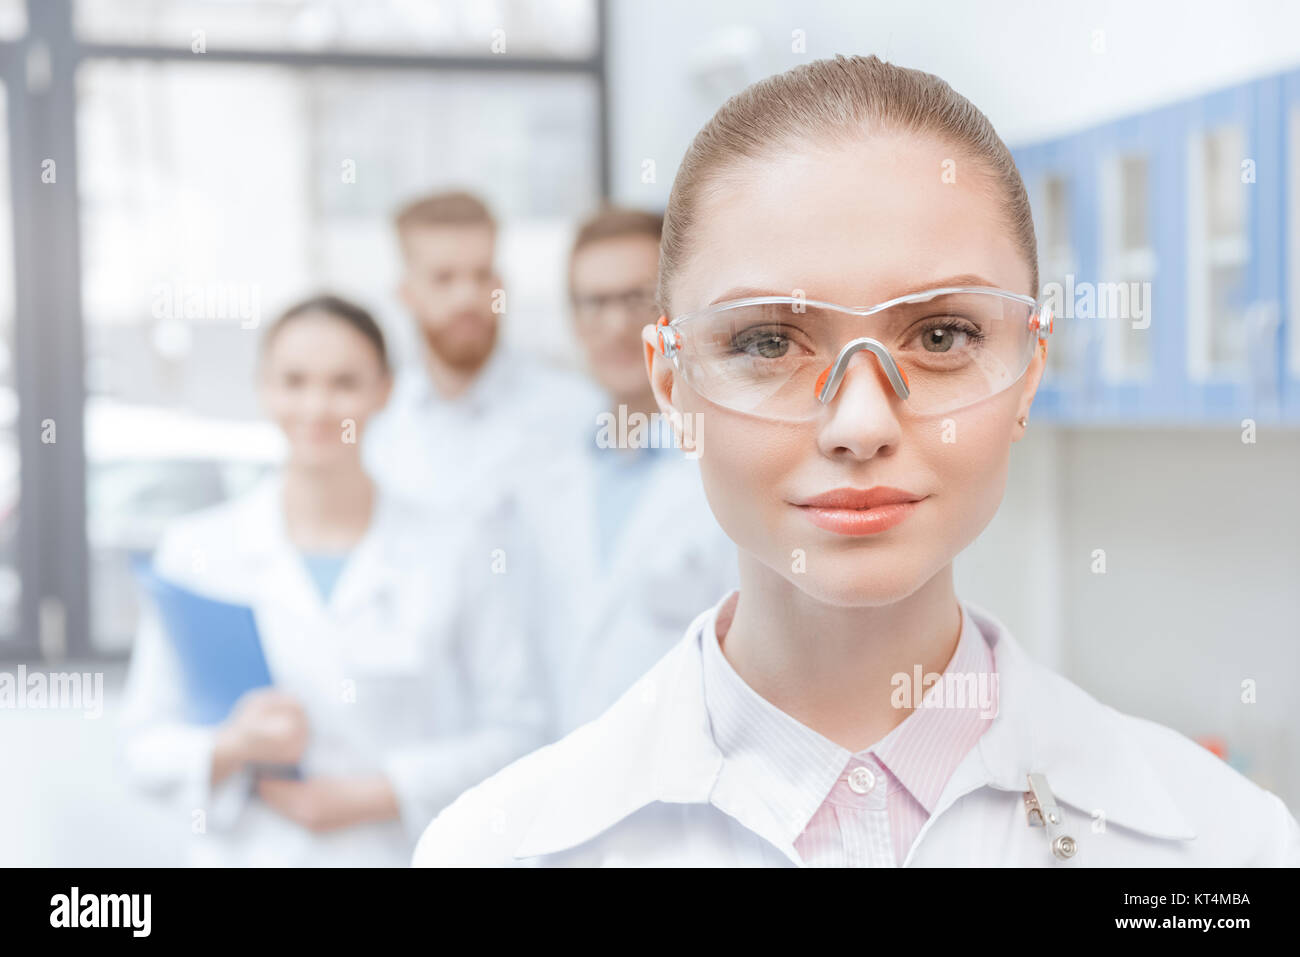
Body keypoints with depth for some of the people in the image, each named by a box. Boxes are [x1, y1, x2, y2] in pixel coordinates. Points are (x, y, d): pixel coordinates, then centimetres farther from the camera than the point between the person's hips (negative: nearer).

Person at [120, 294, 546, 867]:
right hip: (249, 853, 1)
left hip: (407, 851, -1)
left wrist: (378, 793, -9)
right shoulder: (196, 550, 4)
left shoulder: (458, 545, 2)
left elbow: (512, 729, 0)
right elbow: (145, 746, 5)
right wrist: (232, 748, -13)